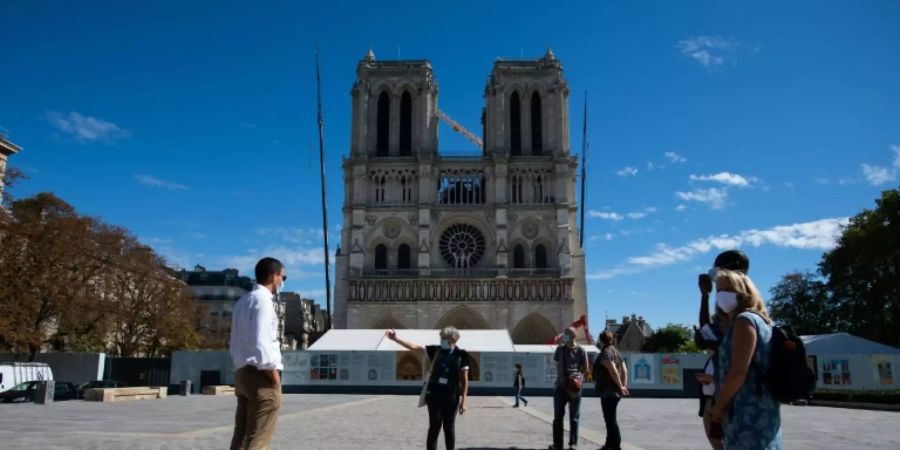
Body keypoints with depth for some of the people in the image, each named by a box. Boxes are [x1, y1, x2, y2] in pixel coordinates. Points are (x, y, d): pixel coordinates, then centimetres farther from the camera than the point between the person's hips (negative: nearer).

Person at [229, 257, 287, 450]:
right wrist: (274, 374, -14)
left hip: (243, 373, 9)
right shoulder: (262, 299, -12)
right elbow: (260, 343, -21)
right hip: (260, 376, -9)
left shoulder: (243, 301, 18)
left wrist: (241, 365, 19)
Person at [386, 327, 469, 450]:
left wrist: (463, 401, -7)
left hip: (451, 396, -1)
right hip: (434, 394, 1)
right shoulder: (436, 350, 0)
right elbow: (414, 347, -4)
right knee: (434, 427, 3)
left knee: (449, 428, 7)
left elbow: (464, 380, -4)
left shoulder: (461, 355, -6)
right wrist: (395, 338, -13)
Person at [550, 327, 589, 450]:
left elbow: (585, 369, 5)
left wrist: (576, 375, -9)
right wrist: (561, 377, 1)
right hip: (561, 385, 3)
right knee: (558, 416, 2)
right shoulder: (560, 349, 10)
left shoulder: (580, 350, 0)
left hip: (574, 386, -3)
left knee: (574, 417, 5)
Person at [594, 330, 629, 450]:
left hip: (608, 391, -10)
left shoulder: (605, 352, -12)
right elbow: (624, 371, 11)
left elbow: (613, 371, -22)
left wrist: (620, 386, -17)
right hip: (615, 391, 10)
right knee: (611, 418, 18)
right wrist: (624, 386, 5)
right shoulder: (617, 352, 16)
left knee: (610, 419, -6)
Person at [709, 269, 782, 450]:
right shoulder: (759, 321, 19)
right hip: (760, 410, 10)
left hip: (749, 412, -10)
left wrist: (718, 406, -9)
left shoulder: (744, 320, -10)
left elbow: (738, 372, -18)